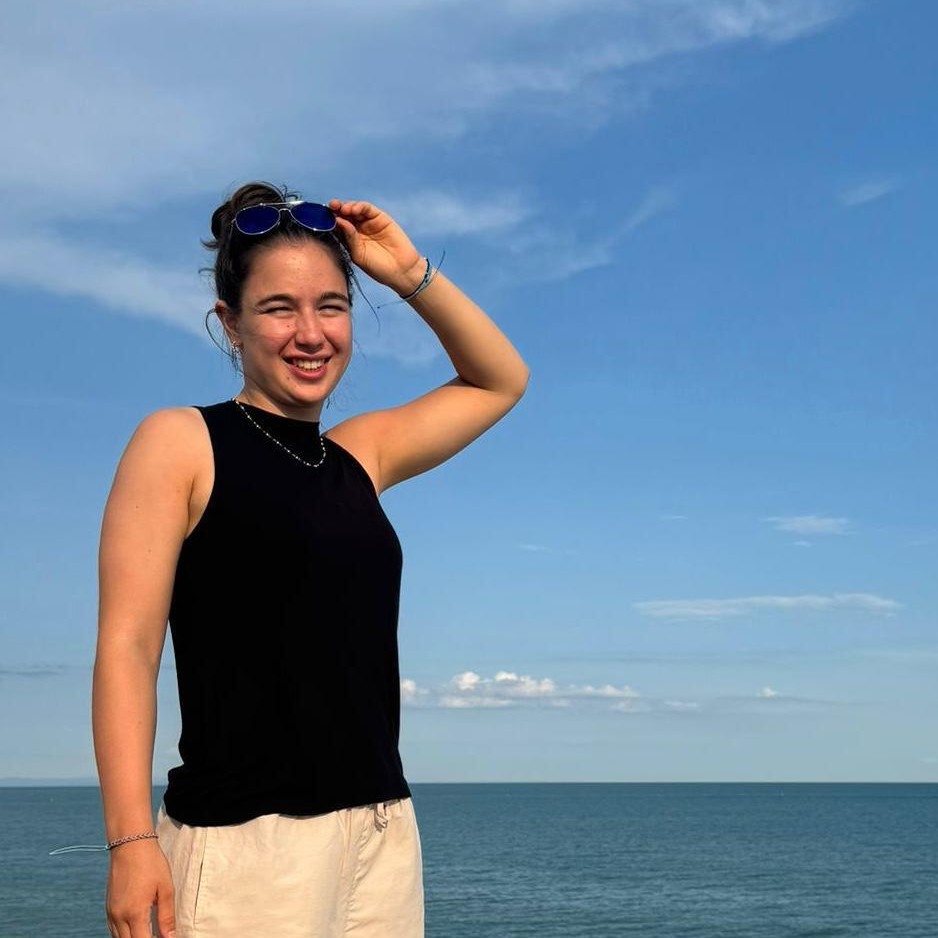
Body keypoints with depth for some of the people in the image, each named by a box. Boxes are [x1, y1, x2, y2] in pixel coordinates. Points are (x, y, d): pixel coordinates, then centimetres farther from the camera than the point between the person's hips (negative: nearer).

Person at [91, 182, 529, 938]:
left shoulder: (360, 455, 13)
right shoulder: (179, 442, -2)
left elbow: (500, 381, 23)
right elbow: (127, 649, -8)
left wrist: (411, 275, 9)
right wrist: (132, 839, -16)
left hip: (384, 833, 5)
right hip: (242, 842, -5)